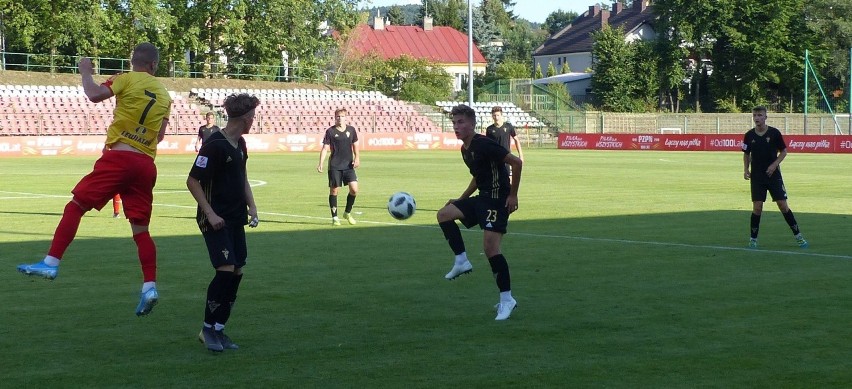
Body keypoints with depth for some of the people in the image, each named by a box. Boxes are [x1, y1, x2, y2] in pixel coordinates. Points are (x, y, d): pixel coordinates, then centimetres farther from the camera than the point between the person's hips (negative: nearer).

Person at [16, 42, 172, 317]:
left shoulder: (127, 80, 0)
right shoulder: (164, 95, 16)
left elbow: (95, 95, -14)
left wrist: (85, 72, 3)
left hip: (119, 158, -5)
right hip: (146, 165, 5)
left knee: (75, 206, 0)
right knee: (140, 229, 8)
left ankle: (51, 263, -7)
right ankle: (149, 286, -1)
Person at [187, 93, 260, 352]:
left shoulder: (240, 144, 11)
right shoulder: (215, 144, -16)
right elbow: (193, 181, -15)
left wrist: (251, 206, 12)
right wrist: (210, 213, -19)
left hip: (236, 219, 9)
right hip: (215, 220, -9)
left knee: (237, 273, 5)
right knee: (226, 270, -16)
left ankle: (218, 329, 14)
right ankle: (208, 328, -3)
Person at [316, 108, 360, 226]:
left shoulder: (351, 130, 7)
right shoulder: (330, 131, -2)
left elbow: (355, 146, 15)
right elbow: (325, 148, -3)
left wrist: (357, 158, 0)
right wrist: (321, 164, -12)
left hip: (348, 165, 2)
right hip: (334, 166, -2)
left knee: (354, 189, -9)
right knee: (334, 190, 0)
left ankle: (347, 213, 13)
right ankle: (334, 217, 12)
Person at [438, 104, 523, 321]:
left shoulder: (483, 144, -18)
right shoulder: (465, 150, 12)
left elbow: (516, 162, -22)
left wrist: (513, 195, -18)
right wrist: (461, 199, 20)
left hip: (497, 200, -10)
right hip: (482, 198, 10)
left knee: (490, 247, -15)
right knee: (444, 214, 3)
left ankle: (507, 299, -7)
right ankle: (462, 261, 7)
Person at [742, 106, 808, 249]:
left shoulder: (774, 133, -6)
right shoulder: (749, 135, -1)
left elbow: (784, 151, 2)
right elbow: (746, 154, 12)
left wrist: (774, 164, -12)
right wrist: (746, 170, -2)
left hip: (773, 175, -1)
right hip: (756, 177, 1)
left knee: (783, 205, -2)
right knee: (757, 207, -3)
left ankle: (798, 235, 8)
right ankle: (753, 239, 9)